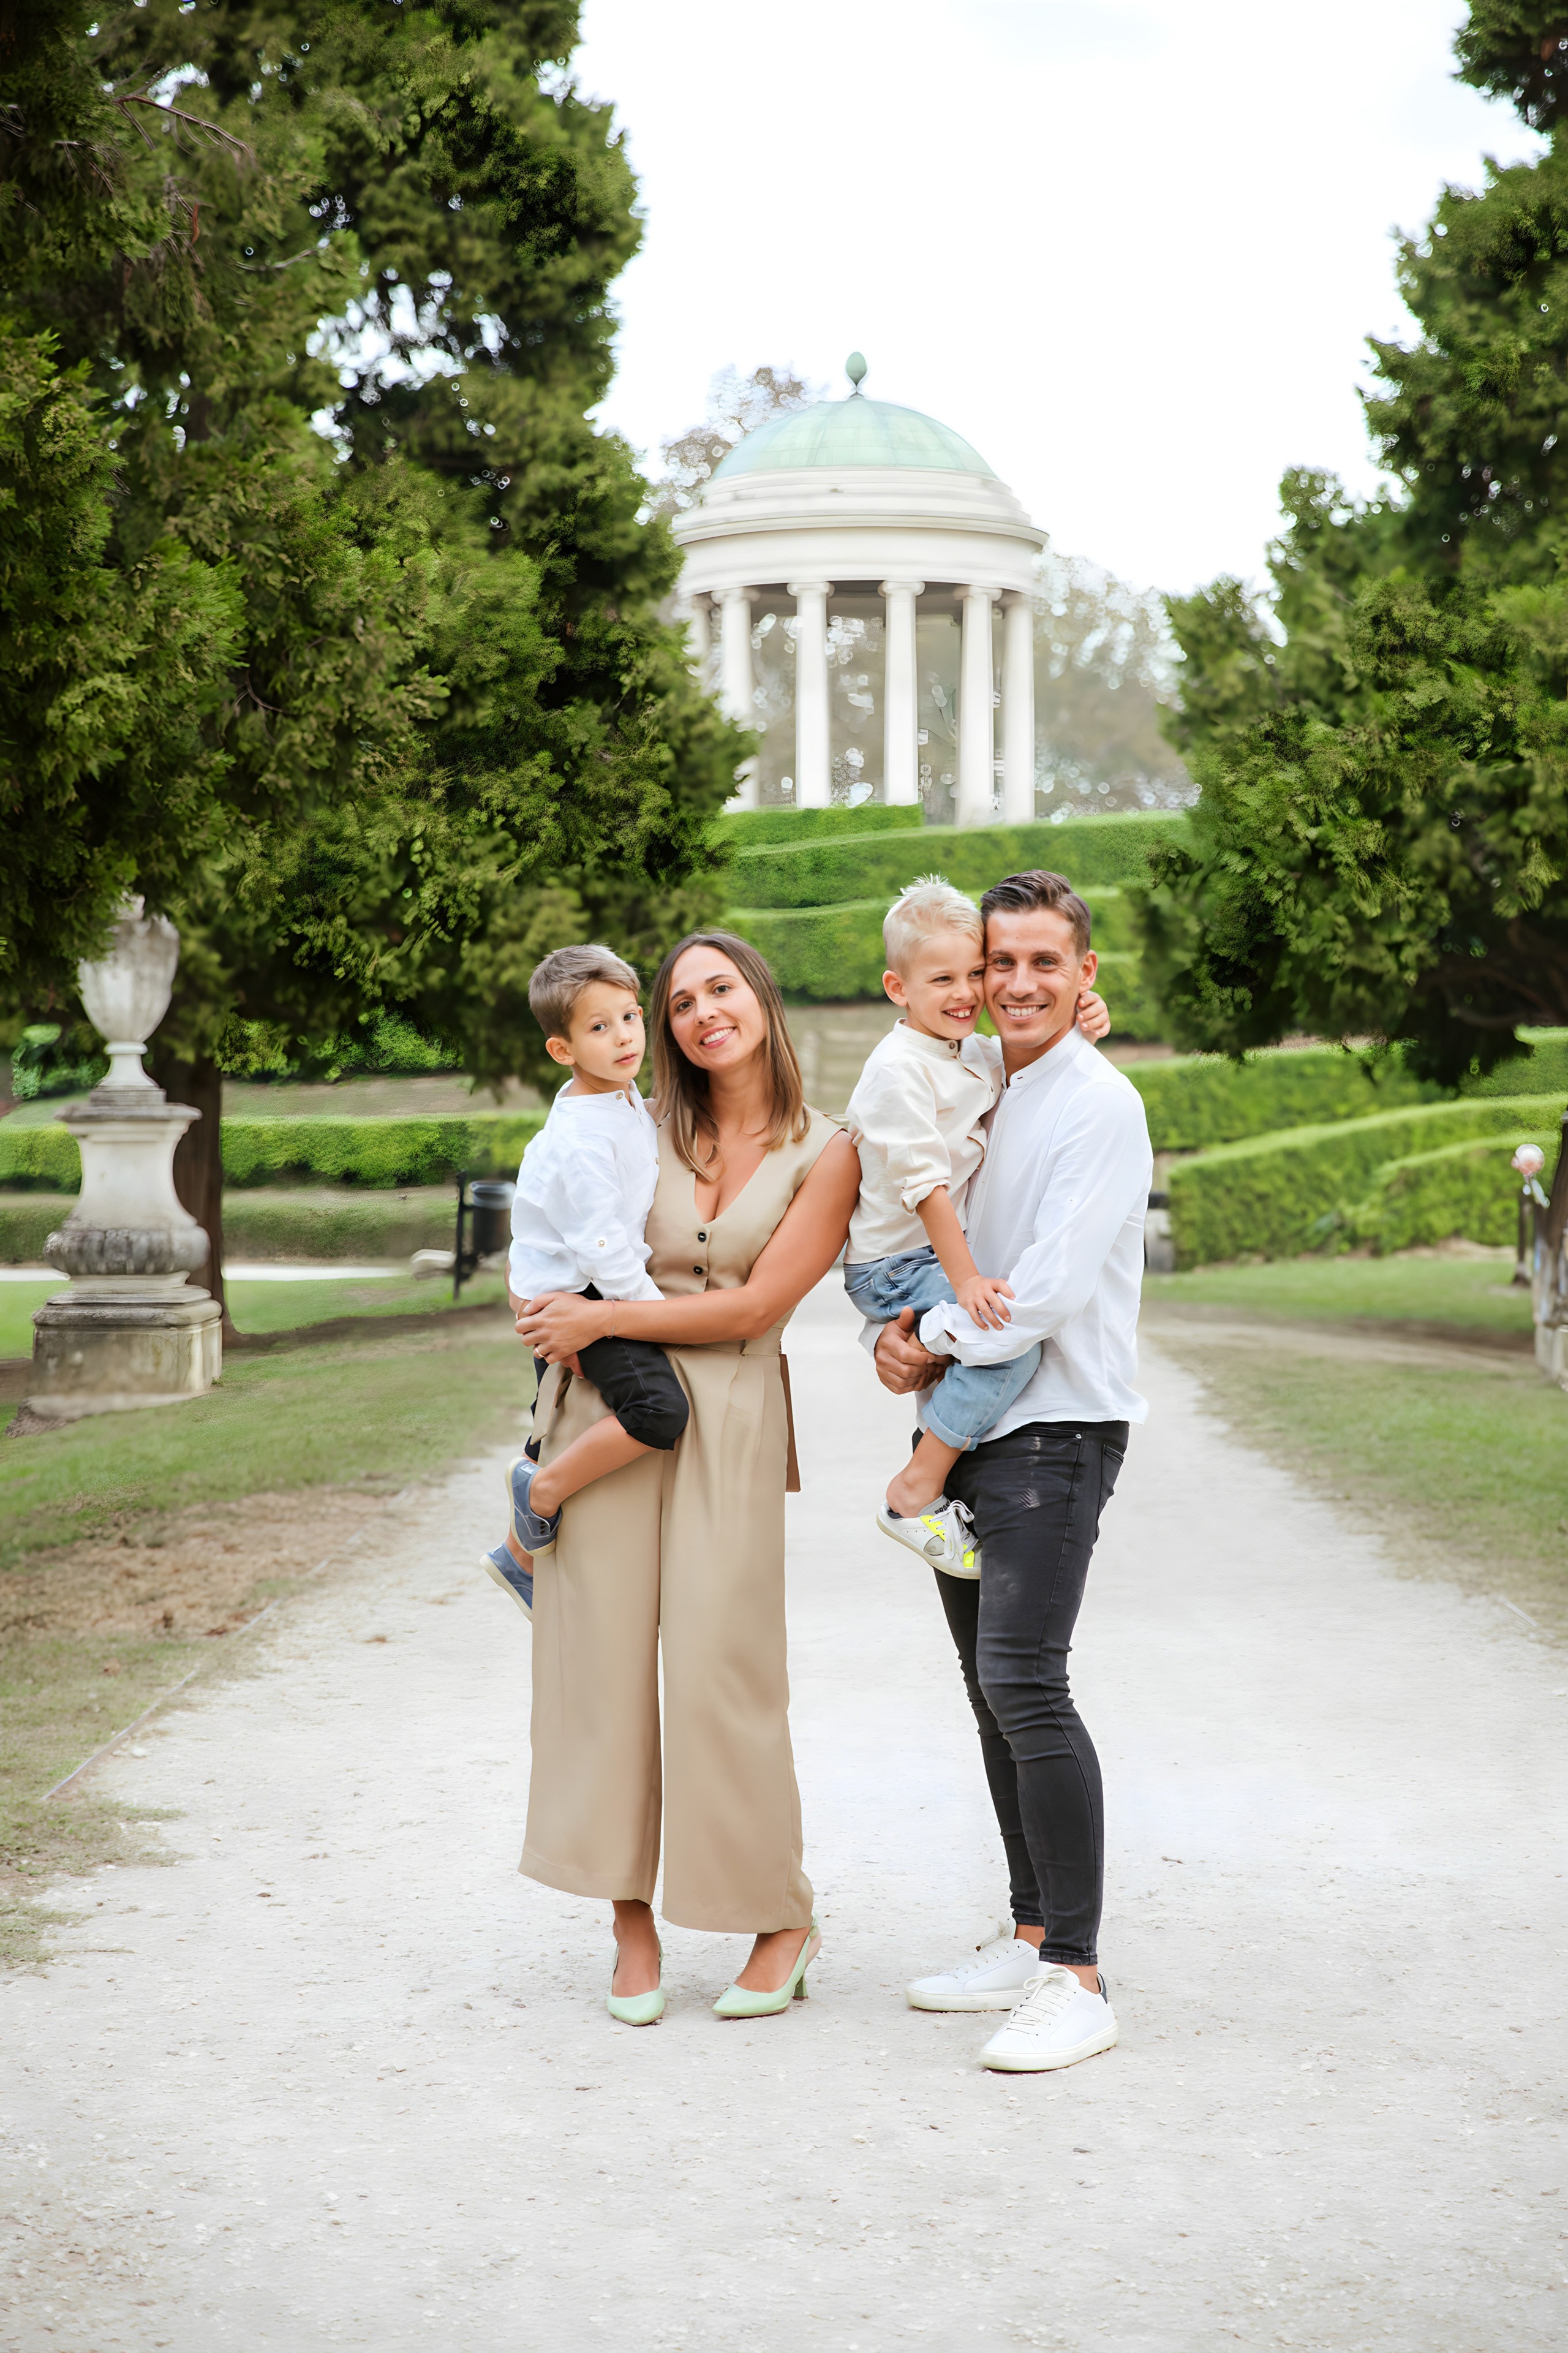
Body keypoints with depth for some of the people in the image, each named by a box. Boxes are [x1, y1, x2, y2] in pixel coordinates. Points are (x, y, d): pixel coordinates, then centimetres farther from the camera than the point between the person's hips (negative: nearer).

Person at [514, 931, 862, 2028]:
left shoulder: (826, 1152, -1)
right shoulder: (649, 1132, 8)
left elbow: (754, 1306, -8)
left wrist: (605, 1318, -10)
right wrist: (562, 1315, 0)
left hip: (730, 1417, -3)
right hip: (607, 1404, 3)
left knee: (721, 1668, -5)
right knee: (602, 1650, 0)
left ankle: (786, 1919, 11)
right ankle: (632, 1920, 11)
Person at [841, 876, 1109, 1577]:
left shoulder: (974, 1057, 10)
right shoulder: (898, 1068, -17)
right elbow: (924, 1183, -22)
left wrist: (1083, 1023, 4)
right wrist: (964, 1278, -26)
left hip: (939, 1256, 10)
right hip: (893, 1269, -10)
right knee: (1012, 1337, -26)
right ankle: (915, 1495, -18)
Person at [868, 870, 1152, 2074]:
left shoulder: (1099, 1105, -11)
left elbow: (1053, 1286, -19)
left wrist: (936, 1343, -8)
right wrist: (892, 1334, -2)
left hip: (1055, 1430, -8)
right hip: (966, 1429, 8)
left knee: (1024, 1681, -17)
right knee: (991, 1688, 12)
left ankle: (1078, 1979, -13)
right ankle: (1033, 1940, 22)